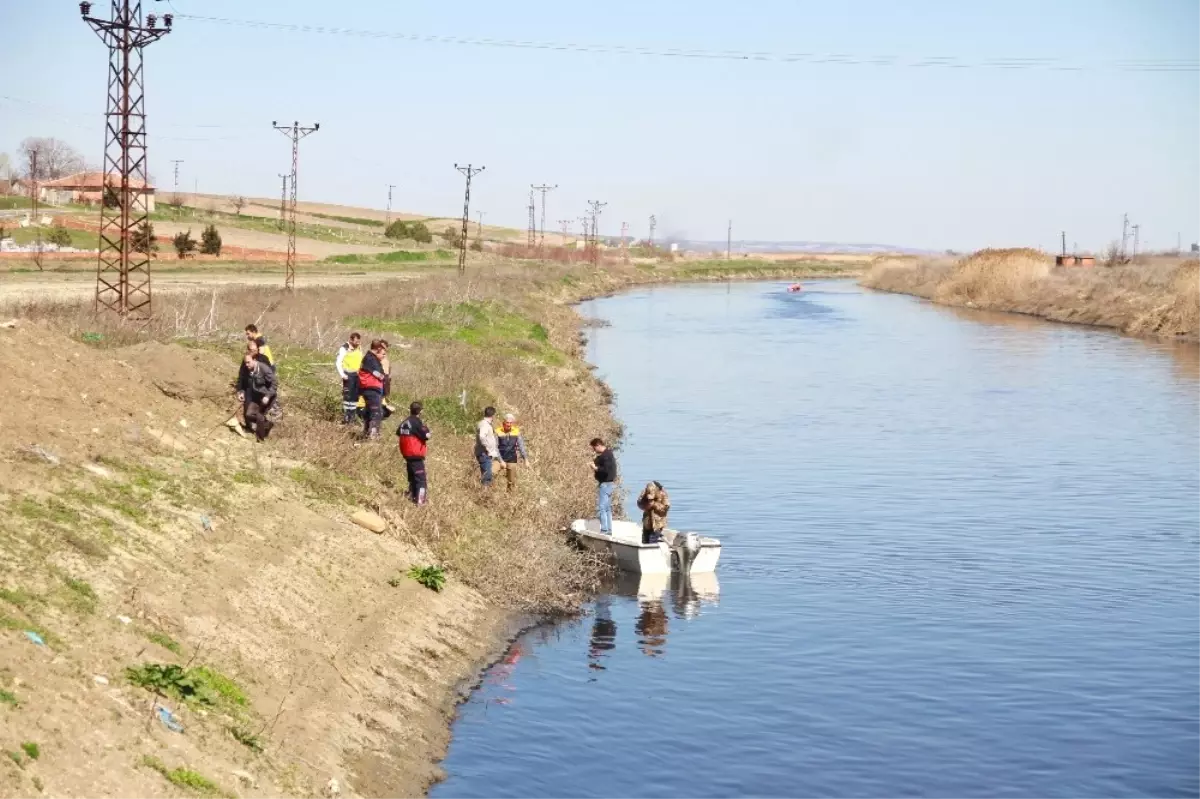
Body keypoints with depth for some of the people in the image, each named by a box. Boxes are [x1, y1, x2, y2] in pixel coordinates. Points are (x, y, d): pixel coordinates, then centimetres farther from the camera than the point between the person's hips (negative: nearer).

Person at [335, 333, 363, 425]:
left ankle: (352, 417, 16)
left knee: (355, 396, 8)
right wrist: (342, 374, -18)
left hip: (357, 375, 6)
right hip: (348, 375, -6)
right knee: (347, 396, -10)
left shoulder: (359, 348, 11)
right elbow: (338, 363, -10)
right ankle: (345, 417, -6)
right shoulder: (344, 348, -9)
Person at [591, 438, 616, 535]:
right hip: (607, 483, 11)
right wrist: (596, 468, 8)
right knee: (607, 509, 14)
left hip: (605, 484, -11)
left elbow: (606, 470, -26)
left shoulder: (606, 455, -17)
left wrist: (596, 468, -15)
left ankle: (604, 530, -12)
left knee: (601, 508, -11)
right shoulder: (607, 454, 15)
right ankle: (608, 531, 18)